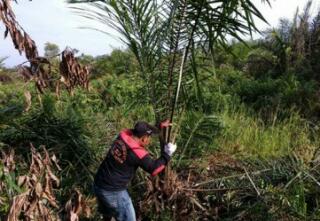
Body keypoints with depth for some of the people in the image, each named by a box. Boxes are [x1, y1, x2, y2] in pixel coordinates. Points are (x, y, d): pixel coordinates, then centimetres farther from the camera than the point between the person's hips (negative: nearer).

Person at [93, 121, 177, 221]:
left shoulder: (124, 135, -5)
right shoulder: (138, 153, -25)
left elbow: (140, 132, 15)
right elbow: (154, 169, -14)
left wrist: (160, 126, 18)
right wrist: (167, 154, -6)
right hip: (113, 191, -7)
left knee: (107, 211, 33)